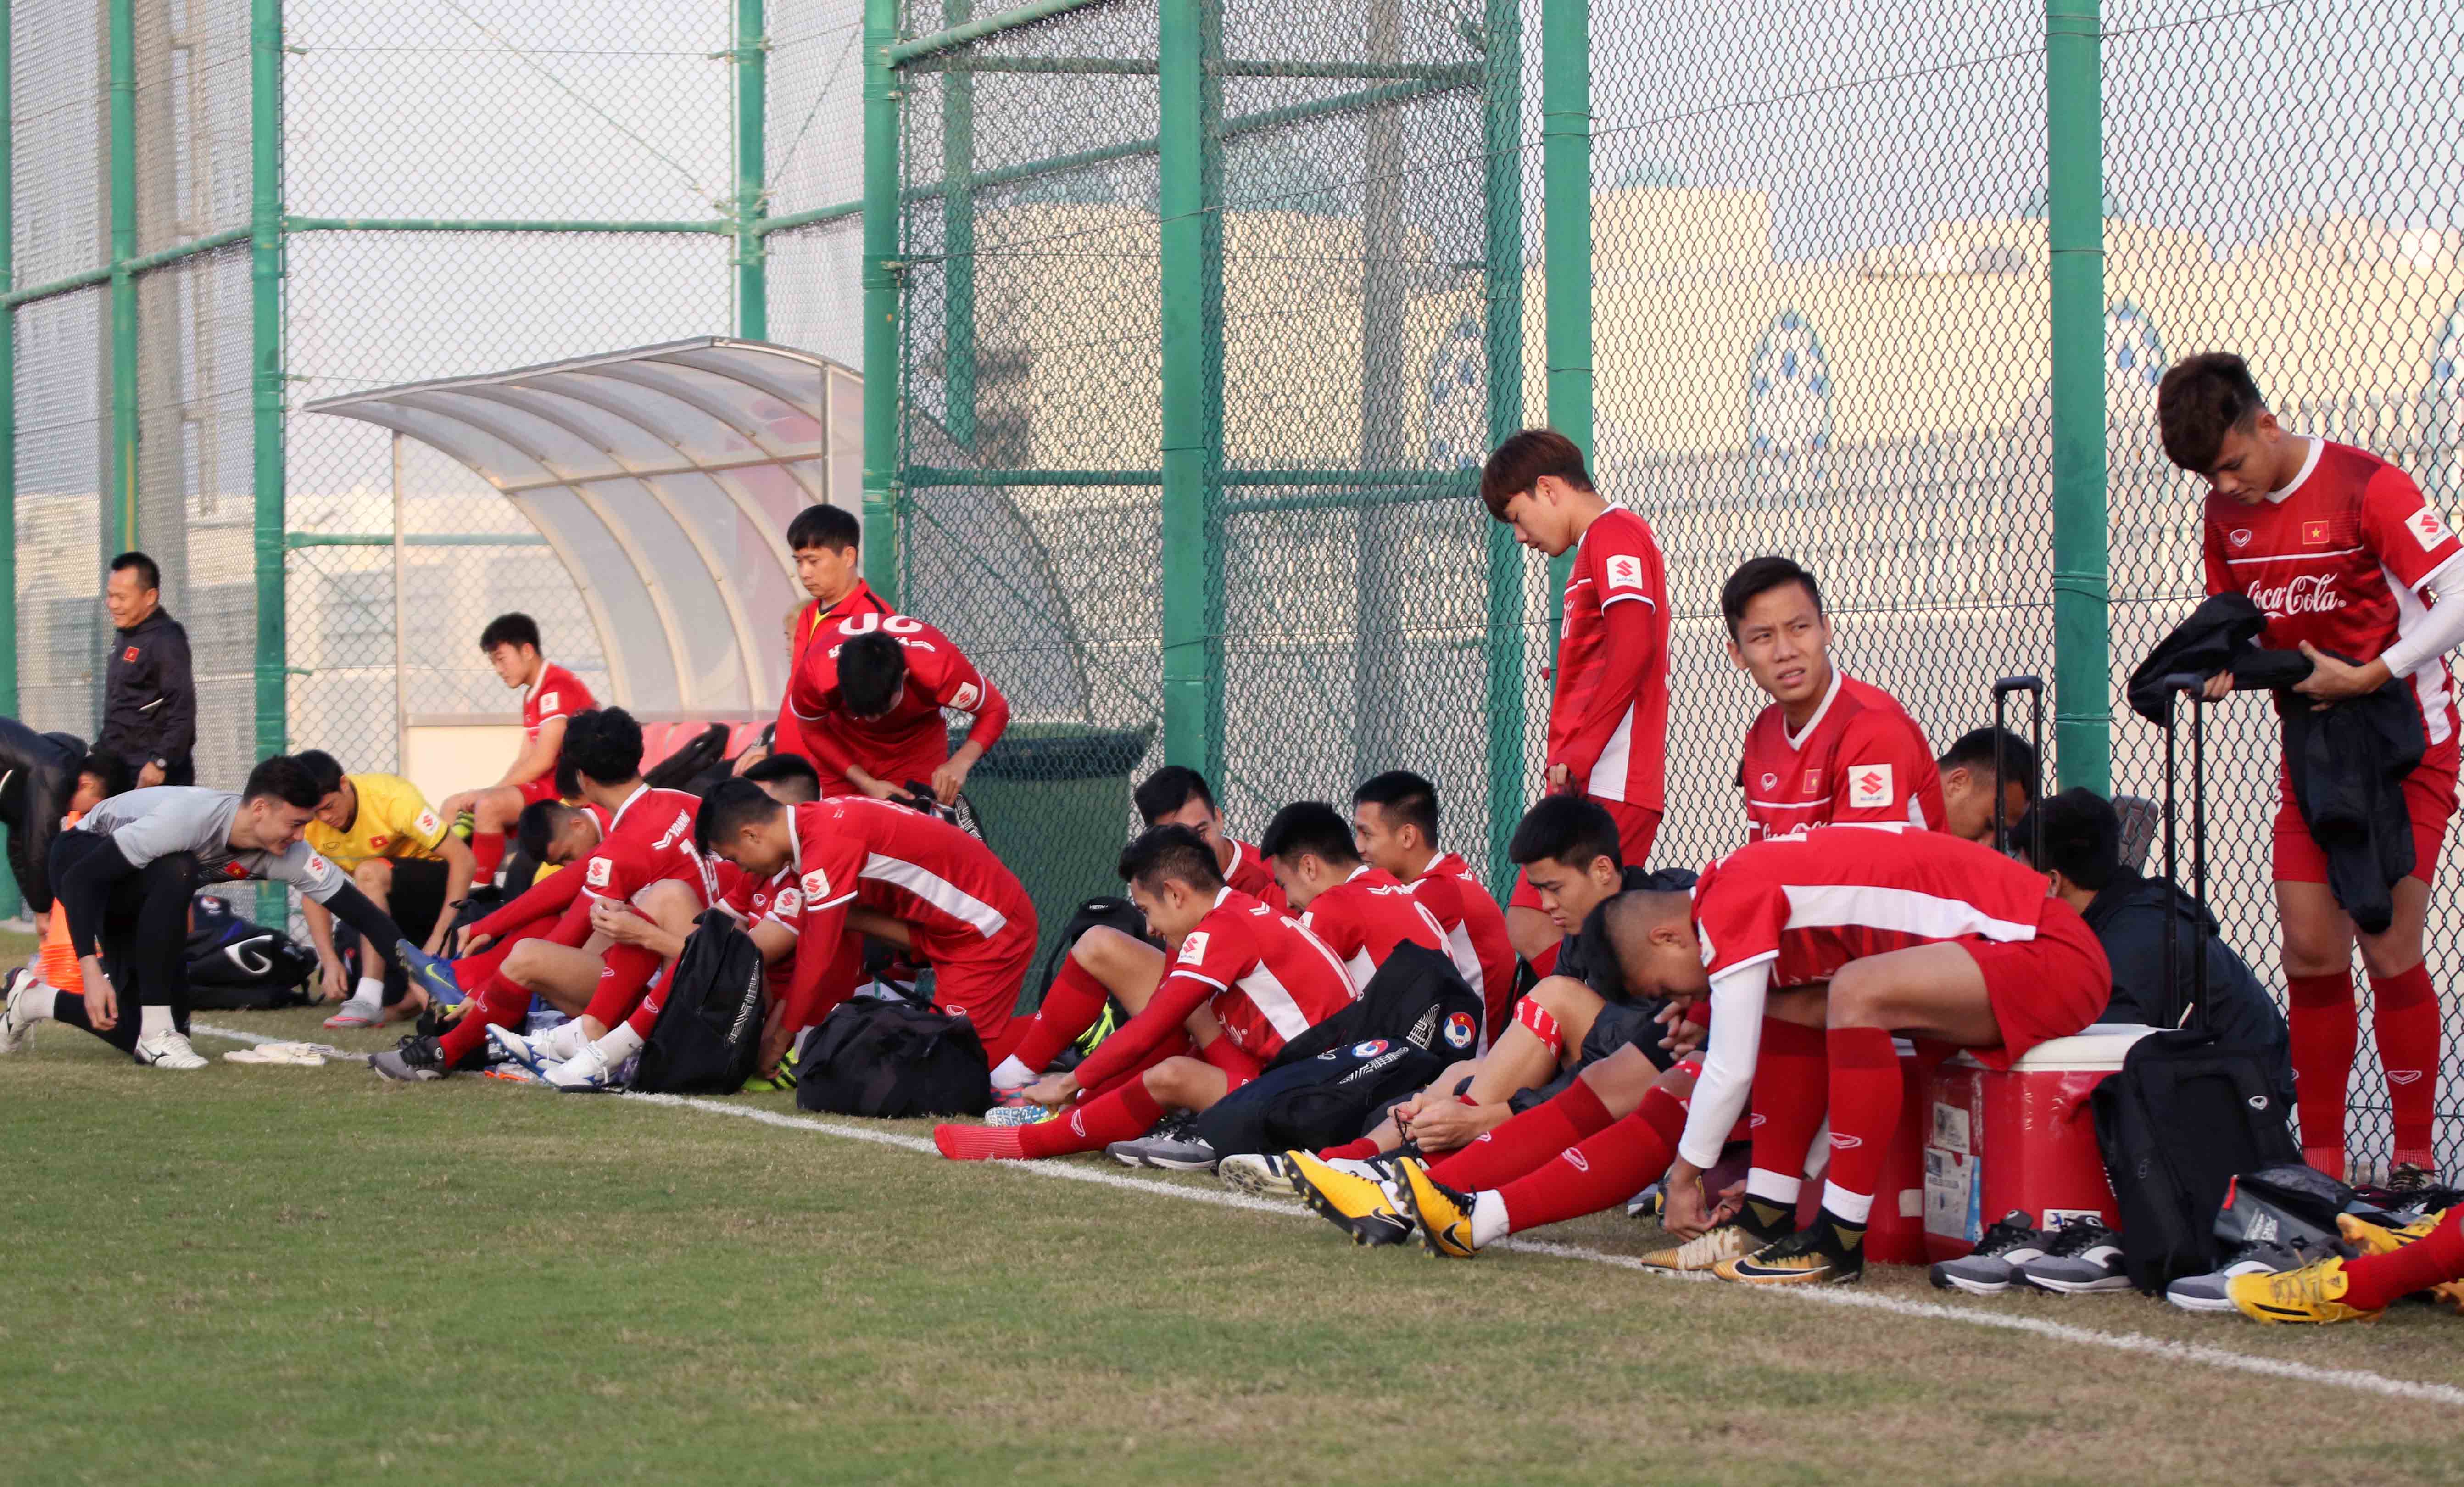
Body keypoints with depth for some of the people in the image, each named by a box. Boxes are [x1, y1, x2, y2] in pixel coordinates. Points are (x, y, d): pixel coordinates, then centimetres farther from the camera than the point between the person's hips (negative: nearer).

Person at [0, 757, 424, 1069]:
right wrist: (90, 969, -43)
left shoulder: (286, 854, -19)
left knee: (137, 1034, -6)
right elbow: (80, 879, -37)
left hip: (141, 898, 7)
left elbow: (357, 908, -19)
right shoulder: (186, 818, -38)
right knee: (177, 871, -38)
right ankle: (158, 1033, -29)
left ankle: (35, 999, 22)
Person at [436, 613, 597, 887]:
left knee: (489, 807, -33)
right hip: (544, 785, 11)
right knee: (454, 807, 11)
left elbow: (542, 761, -20)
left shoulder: (557, 687, -15)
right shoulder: (532, 695, 16)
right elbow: (525, 760, 13)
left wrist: (489, 792, -14)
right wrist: (488, 793, -3)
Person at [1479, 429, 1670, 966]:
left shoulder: (1614, 534, -6)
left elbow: (1633, 650, -19)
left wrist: (1576, 756, -18)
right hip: (1597, 786, 11)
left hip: (1605, 784, -11)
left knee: (1531, 930, -17)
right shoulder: (1601, 544, 26)